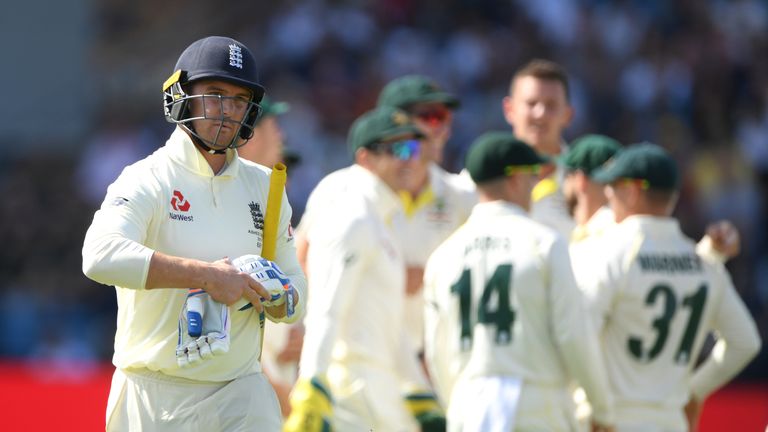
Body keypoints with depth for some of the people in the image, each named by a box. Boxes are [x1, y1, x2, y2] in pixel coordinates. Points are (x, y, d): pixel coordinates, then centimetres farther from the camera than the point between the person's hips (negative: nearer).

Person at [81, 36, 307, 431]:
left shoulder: (263, 187, 11)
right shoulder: (148, 180, -7)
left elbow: (295, 297, 15)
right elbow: (101, 256, -27)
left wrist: (276, 299, -10)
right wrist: (208, 275, -28)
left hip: (241, 396, 4)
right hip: (156, 396, -4)